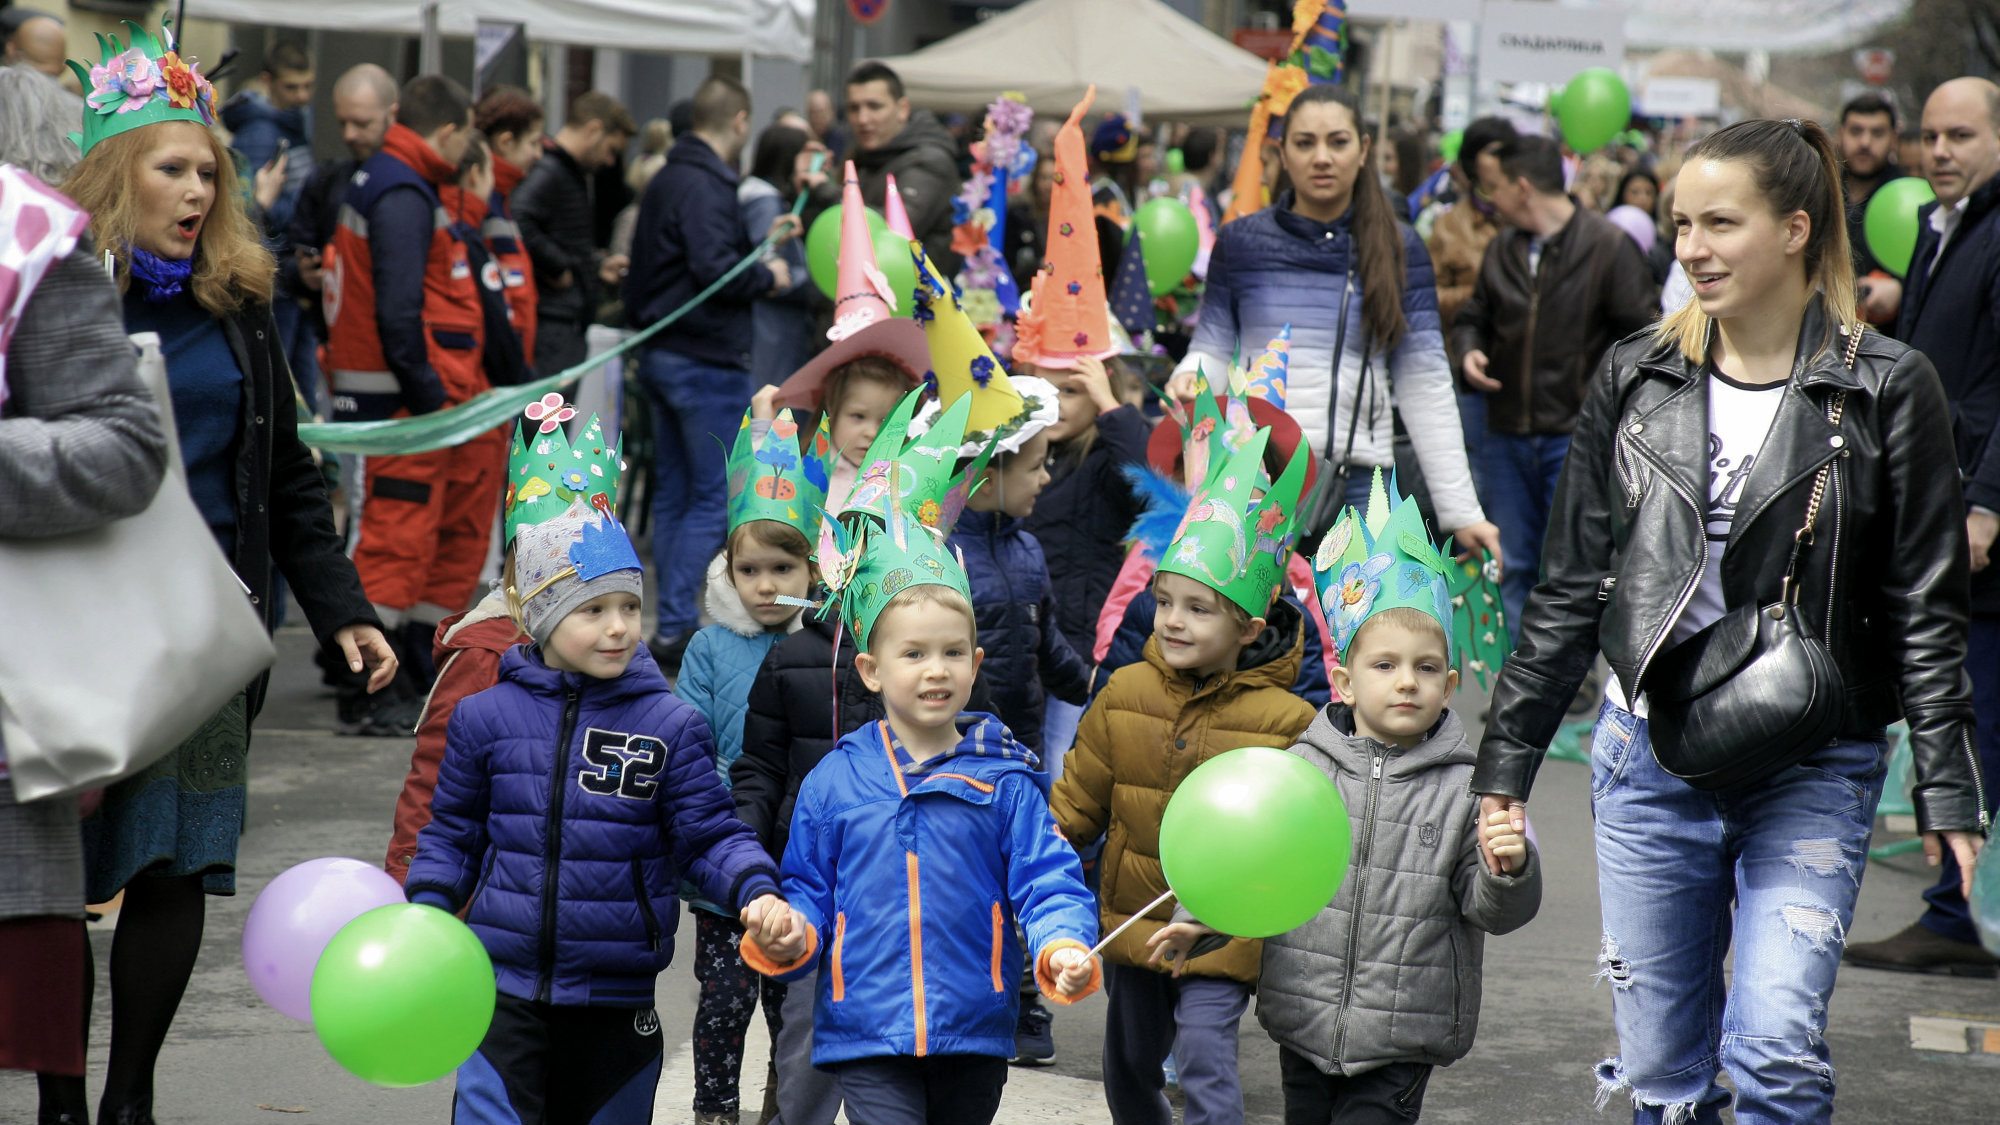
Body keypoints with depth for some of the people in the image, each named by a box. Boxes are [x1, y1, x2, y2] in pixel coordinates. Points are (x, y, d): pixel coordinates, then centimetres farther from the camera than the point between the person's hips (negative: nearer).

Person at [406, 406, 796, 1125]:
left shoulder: (669, 726, -2)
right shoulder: (487, 718, 1)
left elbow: (710, 834, -2)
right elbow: (451, 832, 10)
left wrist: (759, 894, -19)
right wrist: (424, 917, -3)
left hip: (617, 1005, 1)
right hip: (505, 992, -1)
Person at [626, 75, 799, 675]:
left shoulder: (667, 180, 14)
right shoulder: (705, 186, -17)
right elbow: (715, 270, -26)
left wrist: (760, 240, 20)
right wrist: (768, 276, -9)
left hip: (663, 352, 10)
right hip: (706, 360, -10)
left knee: (673, 494, 12)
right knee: (715, 497, -5)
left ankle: (673, 623, 17)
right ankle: (675, 628, -8)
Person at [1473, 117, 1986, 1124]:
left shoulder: (1886, 390, -3)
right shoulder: (1635, 378, 6)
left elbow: (1927, 609, -1)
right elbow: (1570, 588, 11)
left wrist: (1948, 787, -6)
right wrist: (1507, 758, 9)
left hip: (1813, 774, -3)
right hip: (1649, 757, 3)